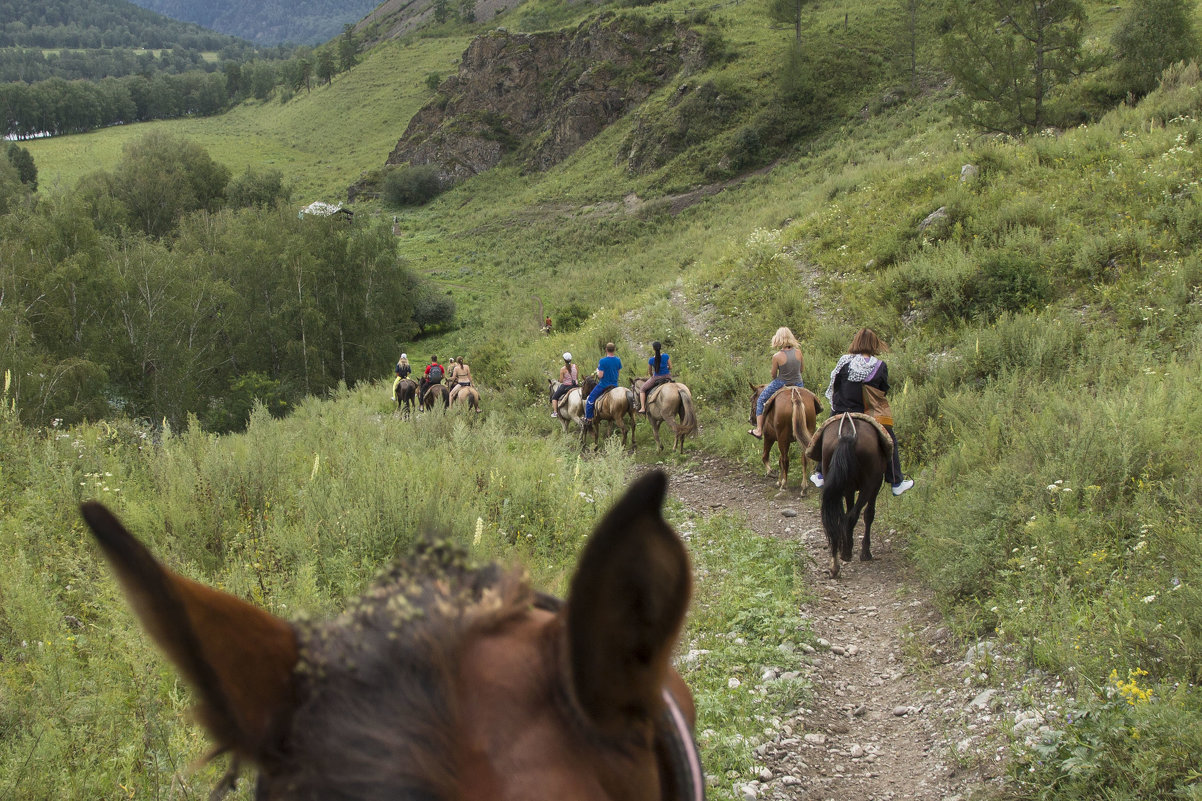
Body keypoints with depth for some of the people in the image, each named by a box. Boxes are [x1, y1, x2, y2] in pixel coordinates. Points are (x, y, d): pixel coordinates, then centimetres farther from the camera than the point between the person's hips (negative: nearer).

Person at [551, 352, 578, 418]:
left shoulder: (562, 369, -16)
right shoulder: (575, 366, -4)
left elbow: (561, 381, -13)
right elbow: (577, 378, 5)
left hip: (565, 386, -4)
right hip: (574, 386, 4)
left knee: (554, 397, 14)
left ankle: (555, 412, 4)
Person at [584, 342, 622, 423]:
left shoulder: (603, 361, -20)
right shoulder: (618, 360, -3)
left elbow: (600, 375, -21)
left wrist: (597, 371, 0)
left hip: (603, 385, -5)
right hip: (614, 385, 5)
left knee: (590, 398, 9)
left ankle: (588, 418, 9)